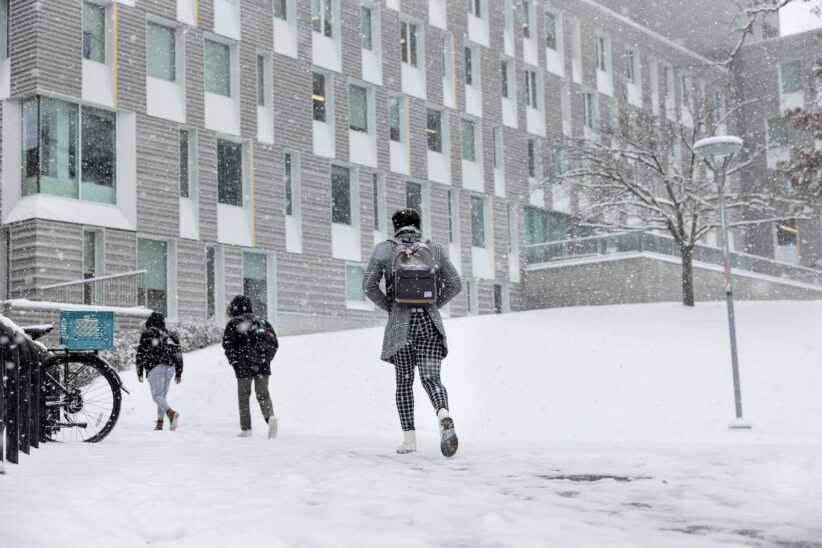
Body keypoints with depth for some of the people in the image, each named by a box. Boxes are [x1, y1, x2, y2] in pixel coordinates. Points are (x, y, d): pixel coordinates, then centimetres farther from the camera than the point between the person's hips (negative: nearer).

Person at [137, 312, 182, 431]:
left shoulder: (147, 334, 5)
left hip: (155, 367, -5)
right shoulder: (170, 335, 20)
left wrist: (139, 372, 7)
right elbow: (178, 353, 17)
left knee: (157, 395, -10)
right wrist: (179, 373, 20)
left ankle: (171, 413, -35)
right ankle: (160, 423, 6)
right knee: (162, 395, 13)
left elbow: (141, 354, 0)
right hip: (170, 368, 5)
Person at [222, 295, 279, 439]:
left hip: (244, 367, -3)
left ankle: (246, 428, 6)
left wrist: (234, 362, 3)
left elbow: (227, 344, -7)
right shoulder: (262, 321, 14)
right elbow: (274, 342, 11)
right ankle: (270, 416, -20)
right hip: (263, 367, 3)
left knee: (243, 396, 8)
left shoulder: (234, 323, 0)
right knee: (263, 394, 7)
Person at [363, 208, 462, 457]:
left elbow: (369, 285, -4)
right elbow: (455, 284, 8)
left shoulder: (385, 248, 3)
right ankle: (444, 416, -32)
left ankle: (409, 439, 8)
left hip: (401, 323, -1)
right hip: (430, 322, 1)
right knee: (431, 378, -2)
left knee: (404, 381, 11)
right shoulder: (433, 249, 9)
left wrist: (390, 307, 7)